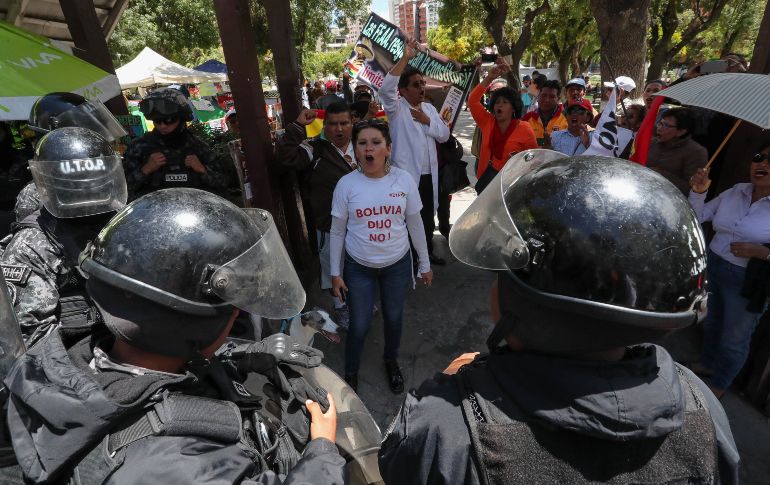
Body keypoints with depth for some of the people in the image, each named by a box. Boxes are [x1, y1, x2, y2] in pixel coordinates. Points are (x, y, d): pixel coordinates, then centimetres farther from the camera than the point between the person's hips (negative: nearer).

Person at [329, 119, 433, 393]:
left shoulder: (404, 180, -10)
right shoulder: (346, 184, -13)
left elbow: (415, 225, 0)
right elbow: (337, 232, -4)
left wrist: (425, 263, 5)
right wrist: (335, 273, -1)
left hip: (397, 264, 2)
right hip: (359, 267, -1)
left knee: (394, 318, 19)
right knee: (359, 325, 10)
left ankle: (391, 361, 49)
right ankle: (350, 372, 39)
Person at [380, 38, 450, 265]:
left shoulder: (429, 108, 13)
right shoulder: (396, 108, -6)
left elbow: (444, 135, 7)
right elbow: (386, 88, -26)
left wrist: (427, 121, -8)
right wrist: (405, 58, -27)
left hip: (429, 175, 7)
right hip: (406, 175, -6)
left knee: (428, 218, 18)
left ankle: (427, 252, 36)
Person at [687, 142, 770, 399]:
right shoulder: (736, 191, 0)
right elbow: (699, 217, 3)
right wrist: (699, 191, -11)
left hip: (747, 282, -5)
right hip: (712, 267, 5)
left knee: (733, 340, 14)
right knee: (711, 323, 26)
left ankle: (718, 384, 37)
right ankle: (706, 364, 50)